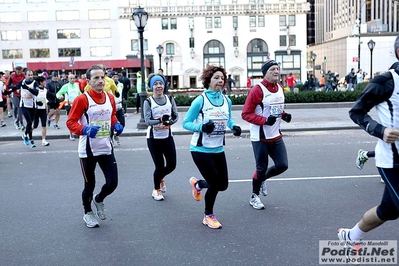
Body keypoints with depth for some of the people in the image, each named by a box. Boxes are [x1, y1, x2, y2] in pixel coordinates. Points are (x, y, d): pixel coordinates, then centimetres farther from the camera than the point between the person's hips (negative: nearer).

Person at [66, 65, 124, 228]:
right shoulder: (82, 99, -14)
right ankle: (88, 213, 35)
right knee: (90, 185, 8)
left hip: (106, 148, 5)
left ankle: (99, 200, 37)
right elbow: (70, 122, -12)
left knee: (113, 183, 4)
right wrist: (85, 129, -30)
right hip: (88, 150, -4)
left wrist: (116, 125, -1)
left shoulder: (110, 97, 3)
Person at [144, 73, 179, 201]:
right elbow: (147, 120, -15)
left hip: (167, 136, 4)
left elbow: (176, 116, 1)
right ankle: (156, 190, 27)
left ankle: (160, 178, 41)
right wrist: (160, 120, -32)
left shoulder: (170, 99, 3)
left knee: (171, 165, 6)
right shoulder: (148, 102, -7)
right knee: (160, 166, 0)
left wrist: (168, 123, -19)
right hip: (153, 138, -3)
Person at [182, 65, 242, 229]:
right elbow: (186, 123, -10)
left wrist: (234, 127, -4)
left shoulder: (227, 101, 2)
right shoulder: (200, 100, -14)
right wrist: (202, 127, -27)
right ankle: (208, 216, 26)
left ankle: (197, 184, 41)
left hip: (218, 150, 6)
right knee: (215, 184, -2)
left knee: (223, 185, 9)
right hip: (201, 150, -6)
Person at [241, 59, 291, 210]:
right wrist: (265, 120, -26)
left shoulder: (280, 89, 8)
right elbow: (246, 114, -16)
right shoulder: (257, 90, -16)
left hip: (276, 136, 7)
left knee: (282, 165, 4)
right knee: (262, 168, 3)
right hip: (260, 138, -7)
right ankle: (254, 197, 26)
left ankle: (262, 179, 34)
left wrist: (284, 115, 2)